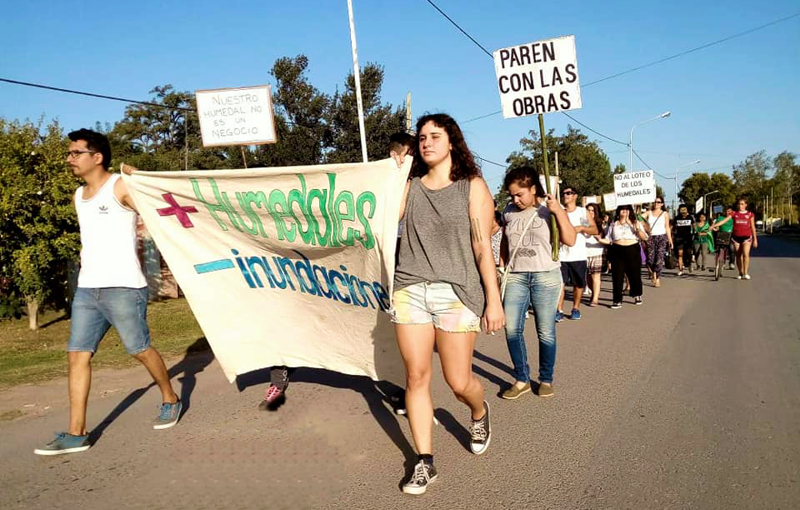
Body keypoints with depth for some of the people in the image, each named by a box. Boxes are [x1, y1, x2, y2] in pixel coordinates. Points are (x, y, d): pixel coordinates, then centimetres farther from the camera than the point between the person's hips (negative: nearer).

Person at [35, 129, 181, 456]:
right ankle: (76, 434, 7)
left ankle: (170, 400, 25)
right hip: (86, 289, 7)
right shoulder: (79, 196, 18)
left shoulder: (121, 187, -6)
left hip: (123, 288, -7)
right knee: (77, 355, 2)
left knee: (140, 349, 3)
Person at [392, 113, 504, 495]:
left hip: (457, 292, -2)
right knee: (416, 377, 2)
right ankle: (424, 462, 16)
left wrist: (494, 299, -5)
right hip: (410, 290, 3)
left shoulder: (472, 186, 3)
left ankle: (480, 413, 39)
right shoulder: (410, 186, 12)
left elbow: (483, 247, -2)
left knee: (459, 381, 3)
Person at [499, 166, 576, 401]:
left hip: (545, 277, -3)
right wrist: (504, 267, 11)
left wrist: (558, 211, -20)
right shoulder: (509, 212, 7)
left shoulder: (550, 210, -3)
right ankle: (521, 379, 11)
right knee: (511, 329, -4)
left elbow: (570, 240, -13)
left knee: (546, 332, 3)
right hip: (516, 276, 3)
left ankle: (546, 379, 21)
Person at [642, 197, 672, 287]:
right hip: (650, 238, 1)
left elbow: (667, 228, 8)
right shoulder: (648, 213, 10)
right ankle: (653, 273, 23)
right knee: (650, 259, -3)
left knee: (659, 259, -7)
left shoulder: (665, 214, 8)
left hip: (661, 237, -1)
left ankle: (658, 279, 1)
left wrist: (670, 240, 4)